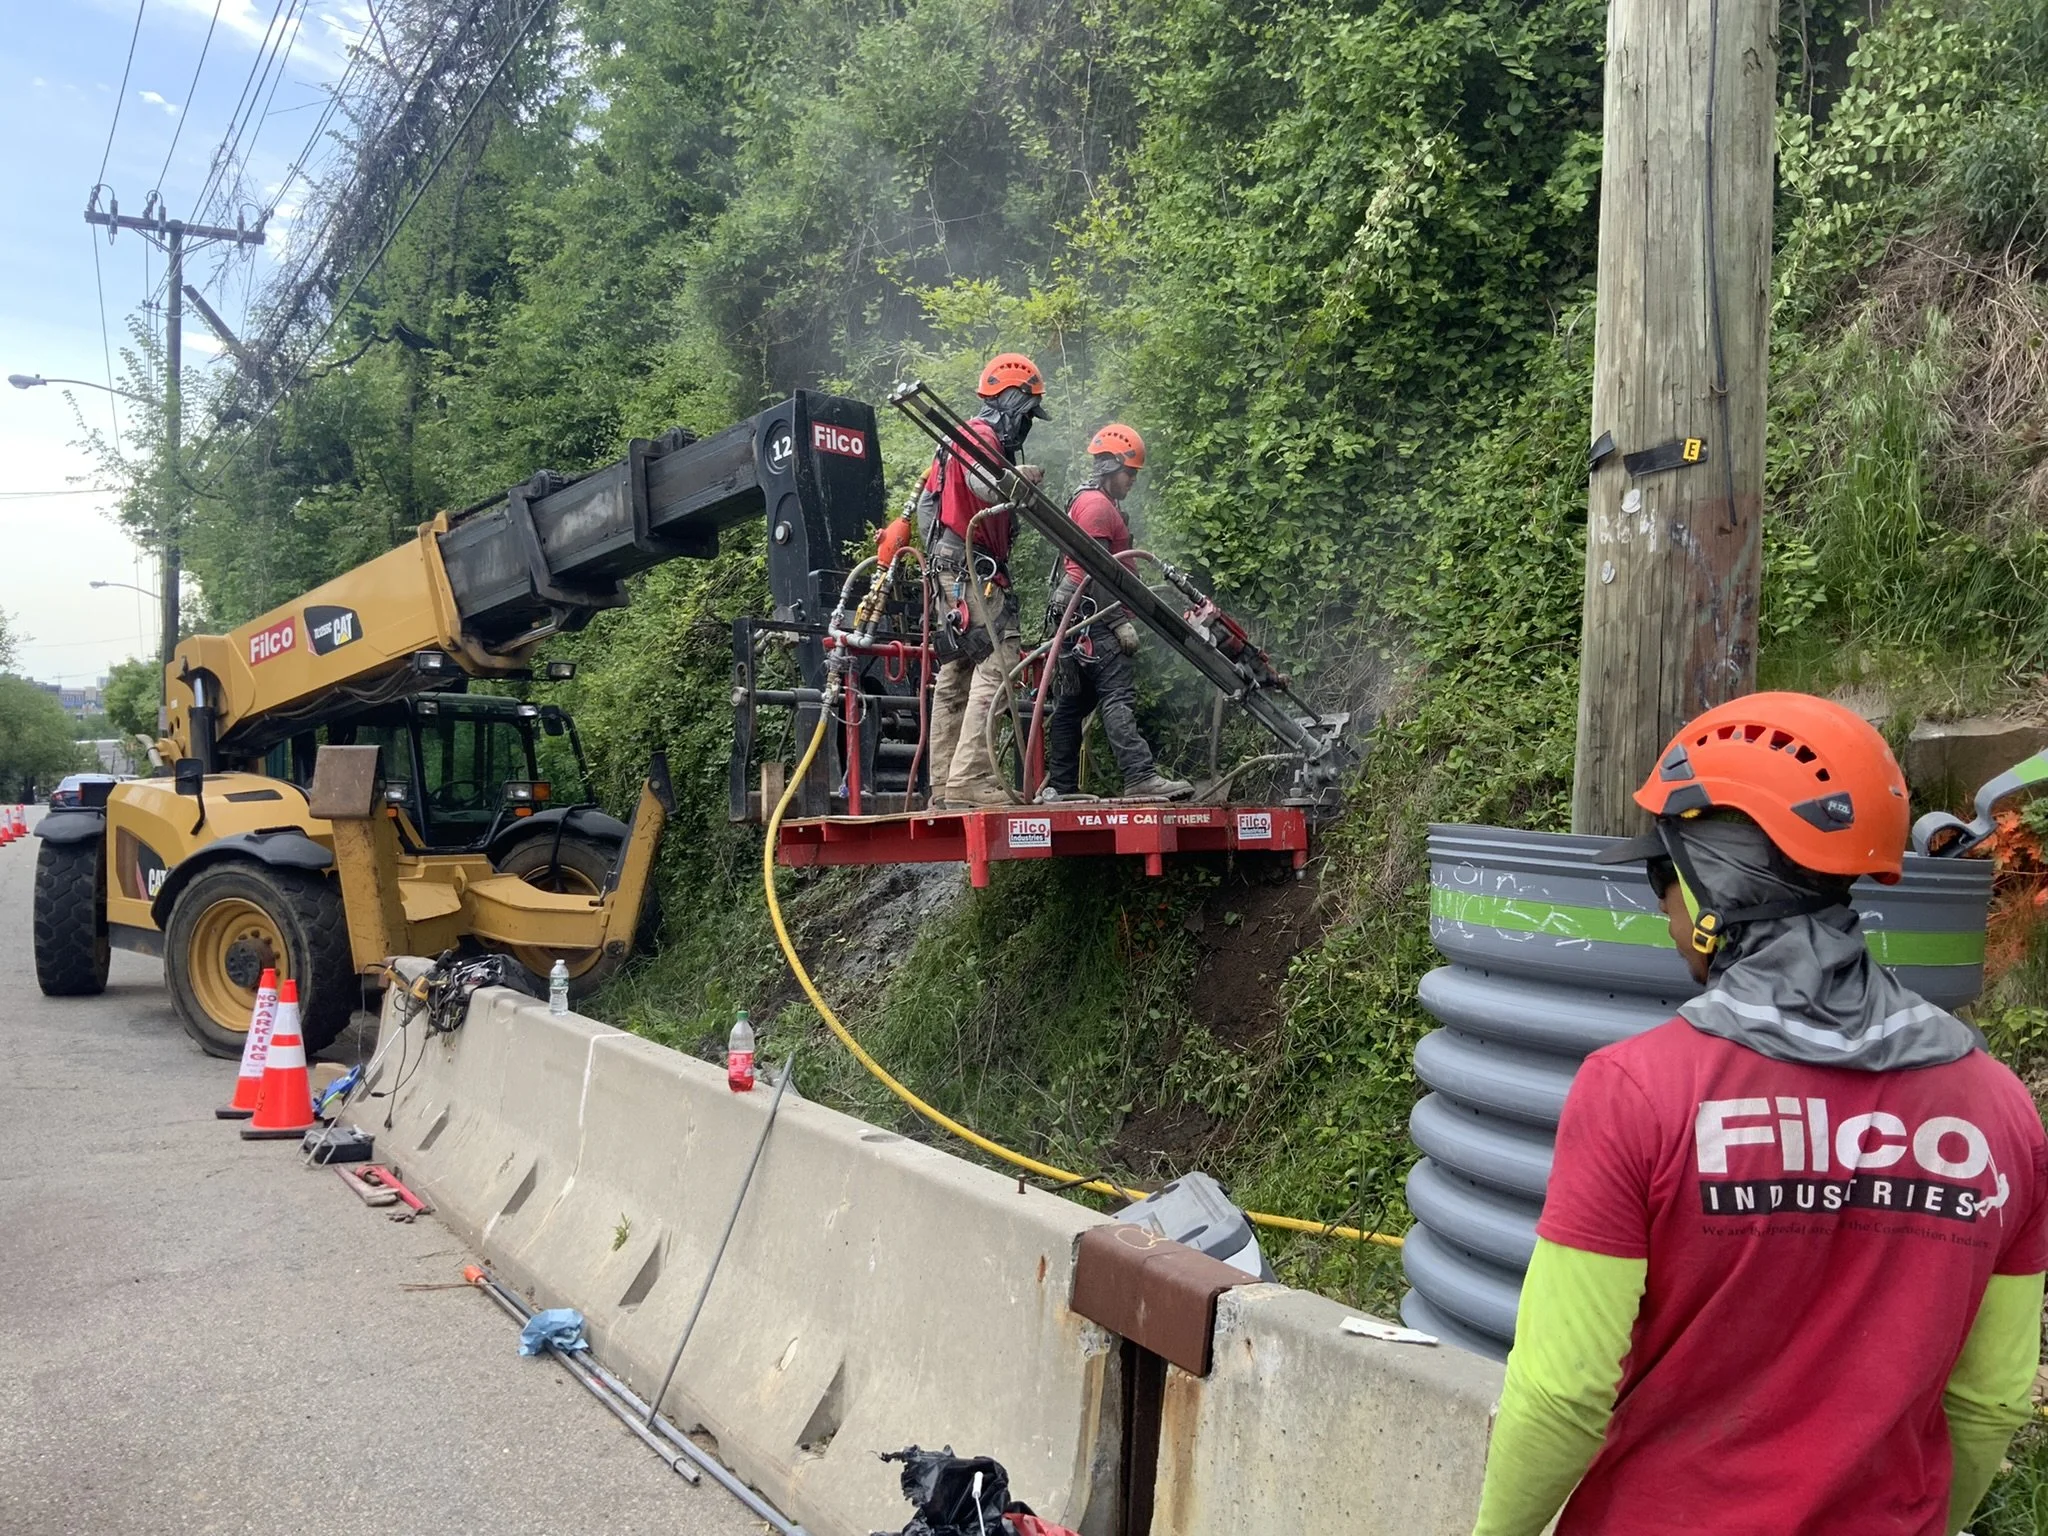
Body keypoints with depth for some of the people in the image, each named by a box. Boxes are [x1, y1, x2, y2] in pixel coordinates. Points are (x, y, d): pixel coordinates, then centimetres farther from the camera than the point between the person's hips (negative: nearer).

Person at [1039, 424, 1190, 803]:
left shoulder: (1088, 502, 26)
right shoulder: (1096, 504, -8)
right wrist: (1121, 621, -19)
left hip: (1079, 621, 11)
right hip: (1093, 617, -11)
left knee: (1074, 702, 10)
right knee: (1119, 695, -18)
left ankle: (1059, 787, 13)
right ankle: (1142, 778, -25)